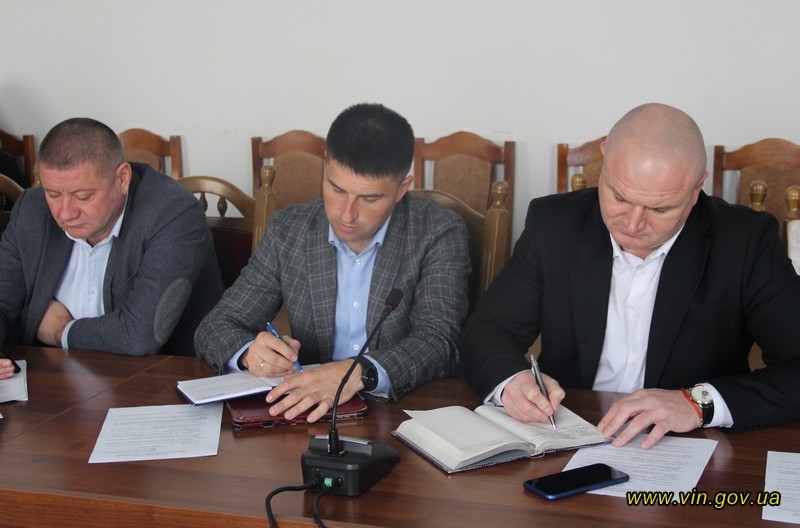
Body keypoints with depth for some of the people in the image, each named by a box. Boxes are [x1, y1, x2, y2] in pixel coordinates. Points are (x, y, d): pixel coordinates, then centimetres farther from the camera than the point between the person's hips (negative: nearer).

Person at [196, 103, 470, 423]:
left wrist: (360, 373, -34)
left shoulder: (439, 235, -5)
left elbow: (437, 343, -16)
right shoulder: (287, 231, 2)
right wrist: (249, 352, -19)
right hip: (309, 414, 3)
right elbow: (215, 327, 5)